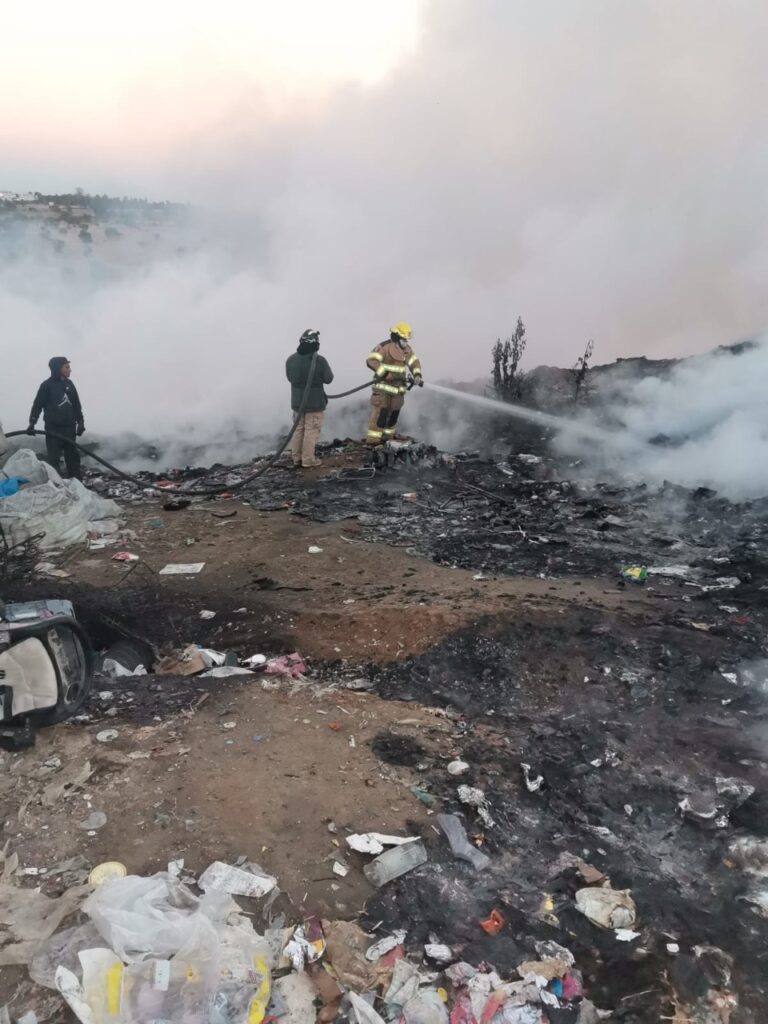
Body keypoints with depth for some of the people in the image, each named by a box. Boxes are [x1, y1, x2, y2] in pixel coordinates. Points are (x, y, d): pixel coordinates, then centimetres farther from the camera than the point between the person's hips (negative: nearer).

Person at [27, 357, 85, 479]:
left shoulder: (69, 384, 9)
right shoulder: (47, 385, -6)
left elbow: (77, 405, 15)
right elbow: (37, 405, -4)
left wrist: (80, 422, 10)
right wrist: (32, 423, -11)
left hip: (69, 427, 5)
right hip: (53, 428, -5)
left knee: (73, 456, 10)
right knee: (53, 459, -5)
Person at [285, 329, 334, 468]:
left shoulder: (290, 359, -2)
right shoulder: (319, 360, -18)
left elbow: (290, 377, 10)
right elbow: (328, 378, -8)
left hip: (297, 401, 5)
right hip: (314, 401, -5)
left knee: (298, 429, 16)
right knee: (311, 431, 3)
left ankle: (297, 458, 22)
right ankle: (308, 460, 5)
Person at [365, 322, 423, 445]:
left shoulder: (407, 349, 12)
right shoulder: (384, 347, -12)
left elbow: (414, 362, 11)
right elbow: (371, 360, -21)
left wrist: (417, 375, -8)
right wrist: (384, 372, -28)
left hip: (398, 388, 8)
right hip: (384, 387, -7)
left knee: (394, 413, 12)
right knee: (380, 413, -12)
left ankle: (387, 437, 24)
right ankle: (373, 439, -9)